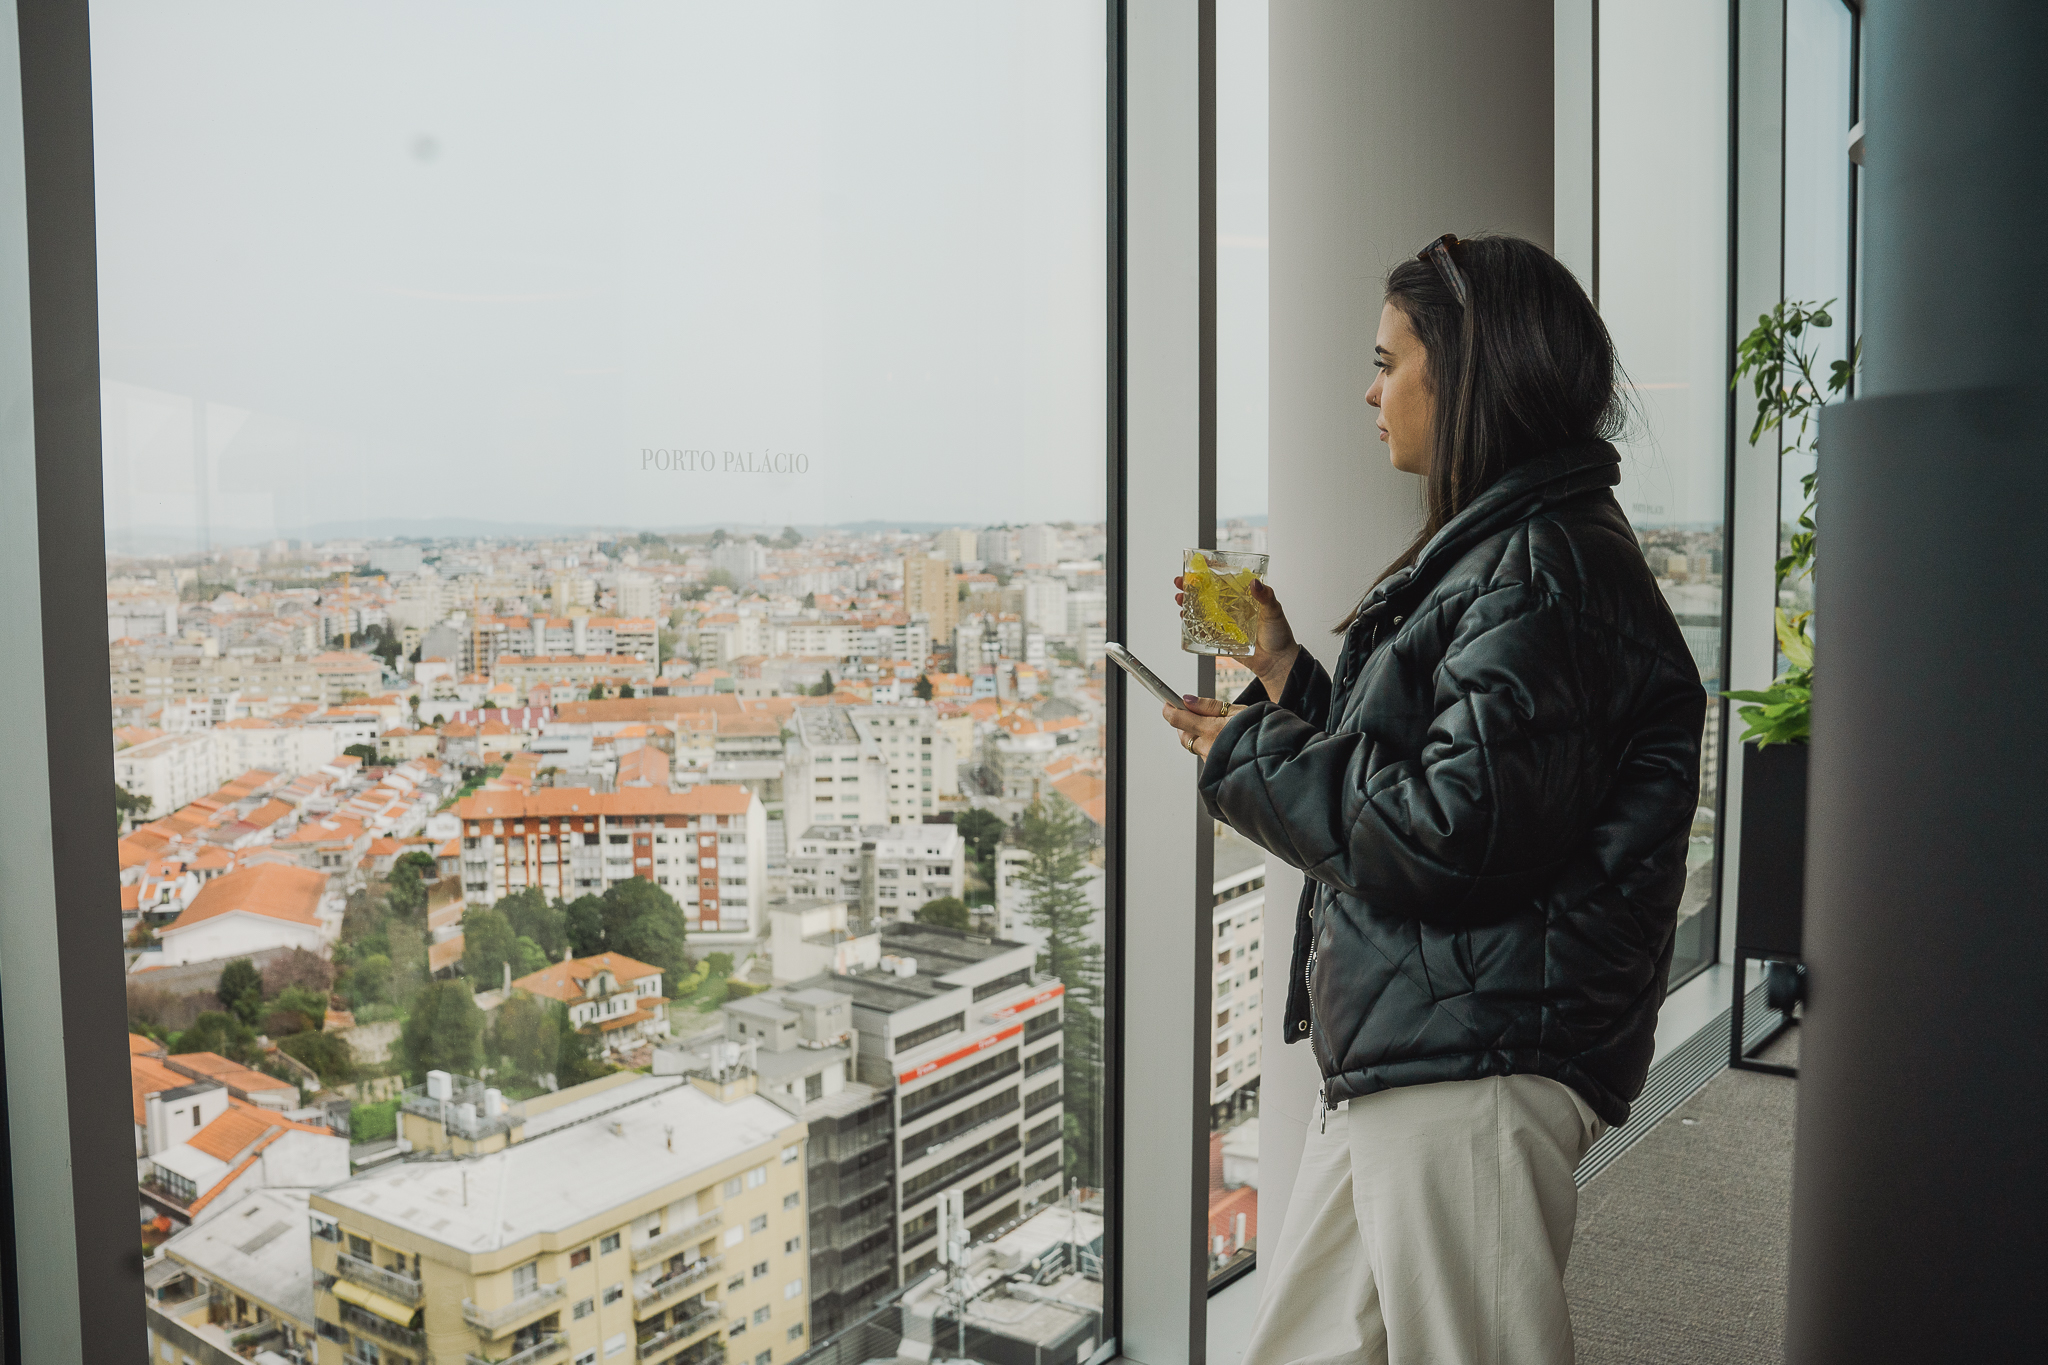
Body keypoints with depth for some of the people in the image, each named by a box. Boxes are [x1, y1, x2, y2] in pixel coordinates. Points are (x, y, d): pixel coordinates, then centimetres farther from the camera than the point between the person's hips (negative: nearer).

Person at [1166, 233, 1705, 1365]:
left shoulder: (1543, 568, -16)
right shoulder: (1495, 551, 17)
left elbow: (1449, 831, -23)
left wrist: (1249, 755, -11)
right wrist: (1289, 676, 15)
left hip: (1473, 1067, -11)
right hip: (1406, 1050, 11)